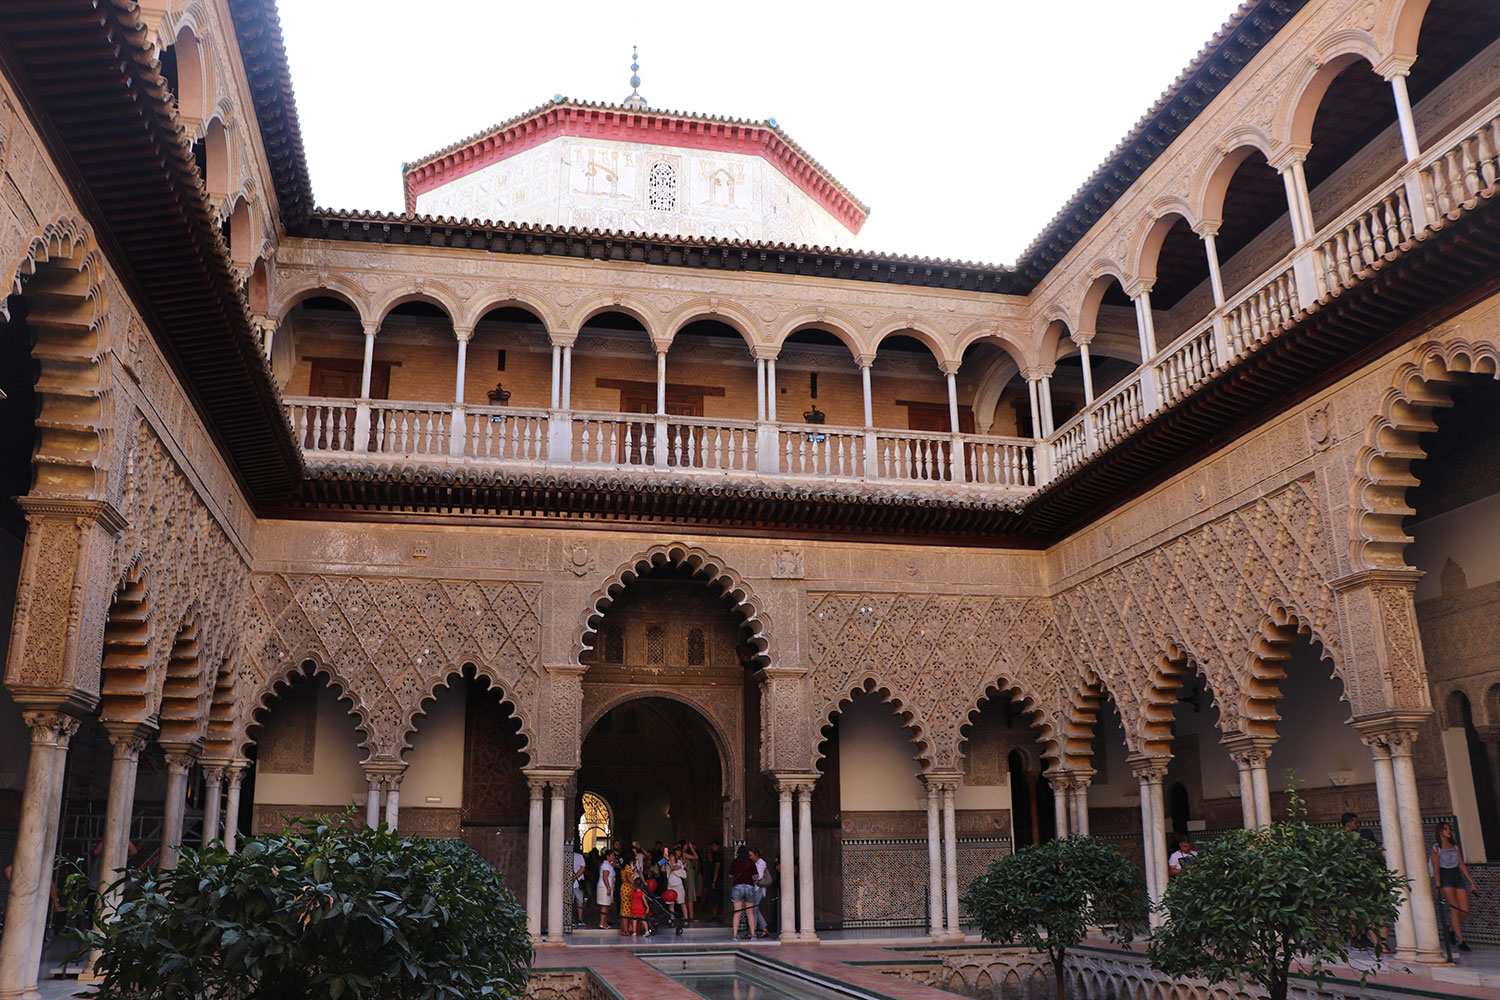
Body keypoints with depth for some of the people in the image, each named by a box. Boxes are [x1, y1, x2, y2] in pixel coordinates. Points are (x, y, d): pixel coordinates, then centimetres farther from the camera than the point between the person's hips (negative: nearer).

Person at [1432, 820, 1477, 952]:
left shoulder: (1455, 846, 16)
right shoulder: (1436, 848, 1)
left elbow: (1462, 866, 16)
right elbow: (1436, 868, -5)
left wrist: (1471, 882, 9)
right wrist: (1438, 886, -13)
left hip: (1458, 878, 5)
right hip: (1446, 879, -5)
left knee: (1465, 912, -3)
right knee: (1454, 910, -14)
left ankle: (1452, 930, 22)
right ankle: (1461, 941, -10)